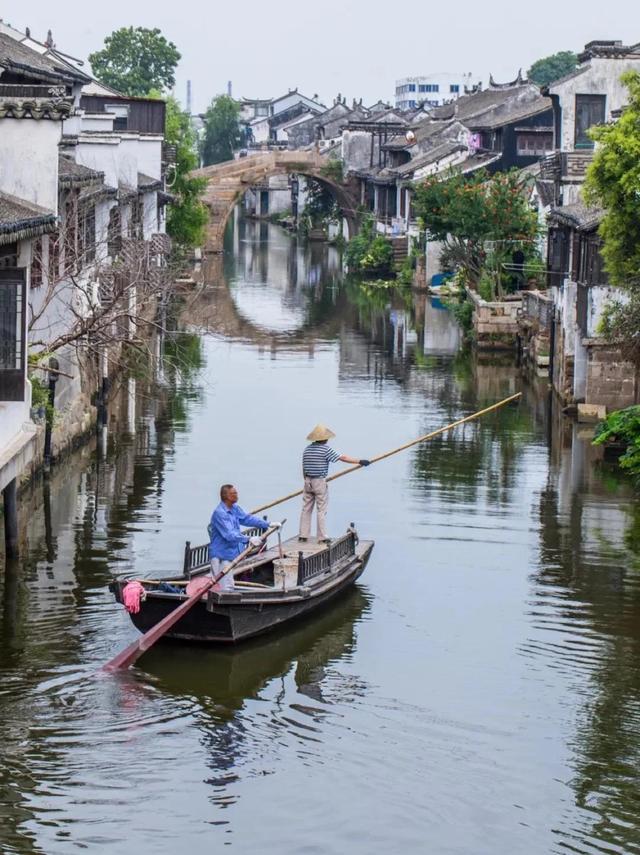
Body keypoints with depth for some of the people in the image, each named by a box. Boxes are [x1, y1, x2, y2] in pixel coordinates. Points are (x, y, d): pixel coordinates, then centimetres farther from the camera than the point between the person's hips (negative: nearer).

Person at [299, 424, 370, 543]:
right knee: (321, 510, -1)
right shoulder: (325, 449, -11)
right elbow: (343, 458, -10)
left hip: (308, 481, 6)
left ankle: (303, 535, 11)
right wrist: (360, 461, -5)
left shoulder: (307, 449, 7)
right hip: (320, 481, -6)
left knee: (306, 509, 10)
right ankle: (322, 537, 0)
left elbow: (304, 469, 13)